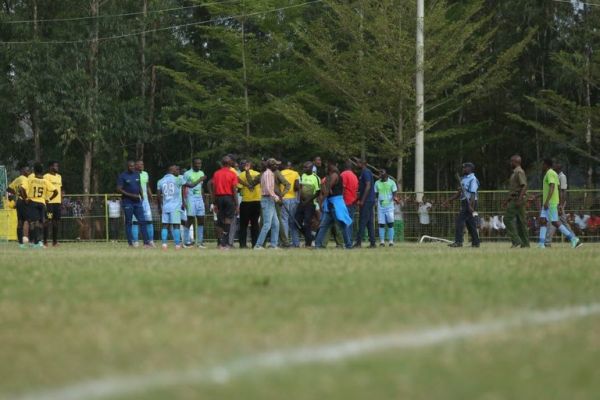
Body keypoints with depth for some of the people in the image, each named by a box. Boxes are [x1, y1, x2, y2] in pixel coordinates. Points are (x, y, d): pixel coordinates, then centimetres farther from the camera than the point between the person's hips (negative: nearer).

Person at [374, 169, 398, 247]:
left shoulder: (391, 182, 1)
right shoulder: (377, 183, 8)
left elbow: (394, 193, -2)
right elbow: (376, 194, 13)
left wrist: (394, 197, -23)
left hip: (389, 205, -2)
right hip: (380, 206, 2)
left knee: (390, 223, -4)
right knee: (381, 224, -1)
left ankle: (391, 240, -1)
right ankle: (382, 241, 1)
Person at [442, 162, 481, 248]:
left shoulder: (472, 179, -12)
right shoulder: (464, 179, 18)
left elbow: (473, 194, -21)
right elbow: (460, 193, 24)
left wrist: (471, 206, -30)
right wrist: (449, 200, 23)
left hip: (470, 203, -10)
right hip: (464, 203, 10)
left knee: (460, 220, -14)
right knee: (470, 223, 11)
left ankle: (458, 241, -17)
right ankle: (475, 242, 16)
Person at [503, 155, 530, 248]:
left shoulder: (519, 172, -11)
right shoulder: (515, 173, 20)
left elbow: (524, 186, -21)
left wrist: (519, 200, -27)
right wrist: (507, 201, 26)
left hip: (517, 199, -10)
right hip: (514, 200, 10)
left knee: (508, 219, -11)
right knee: (521, 222, 7)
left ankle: (516, 241, -13)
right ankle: (525, 243, 6)